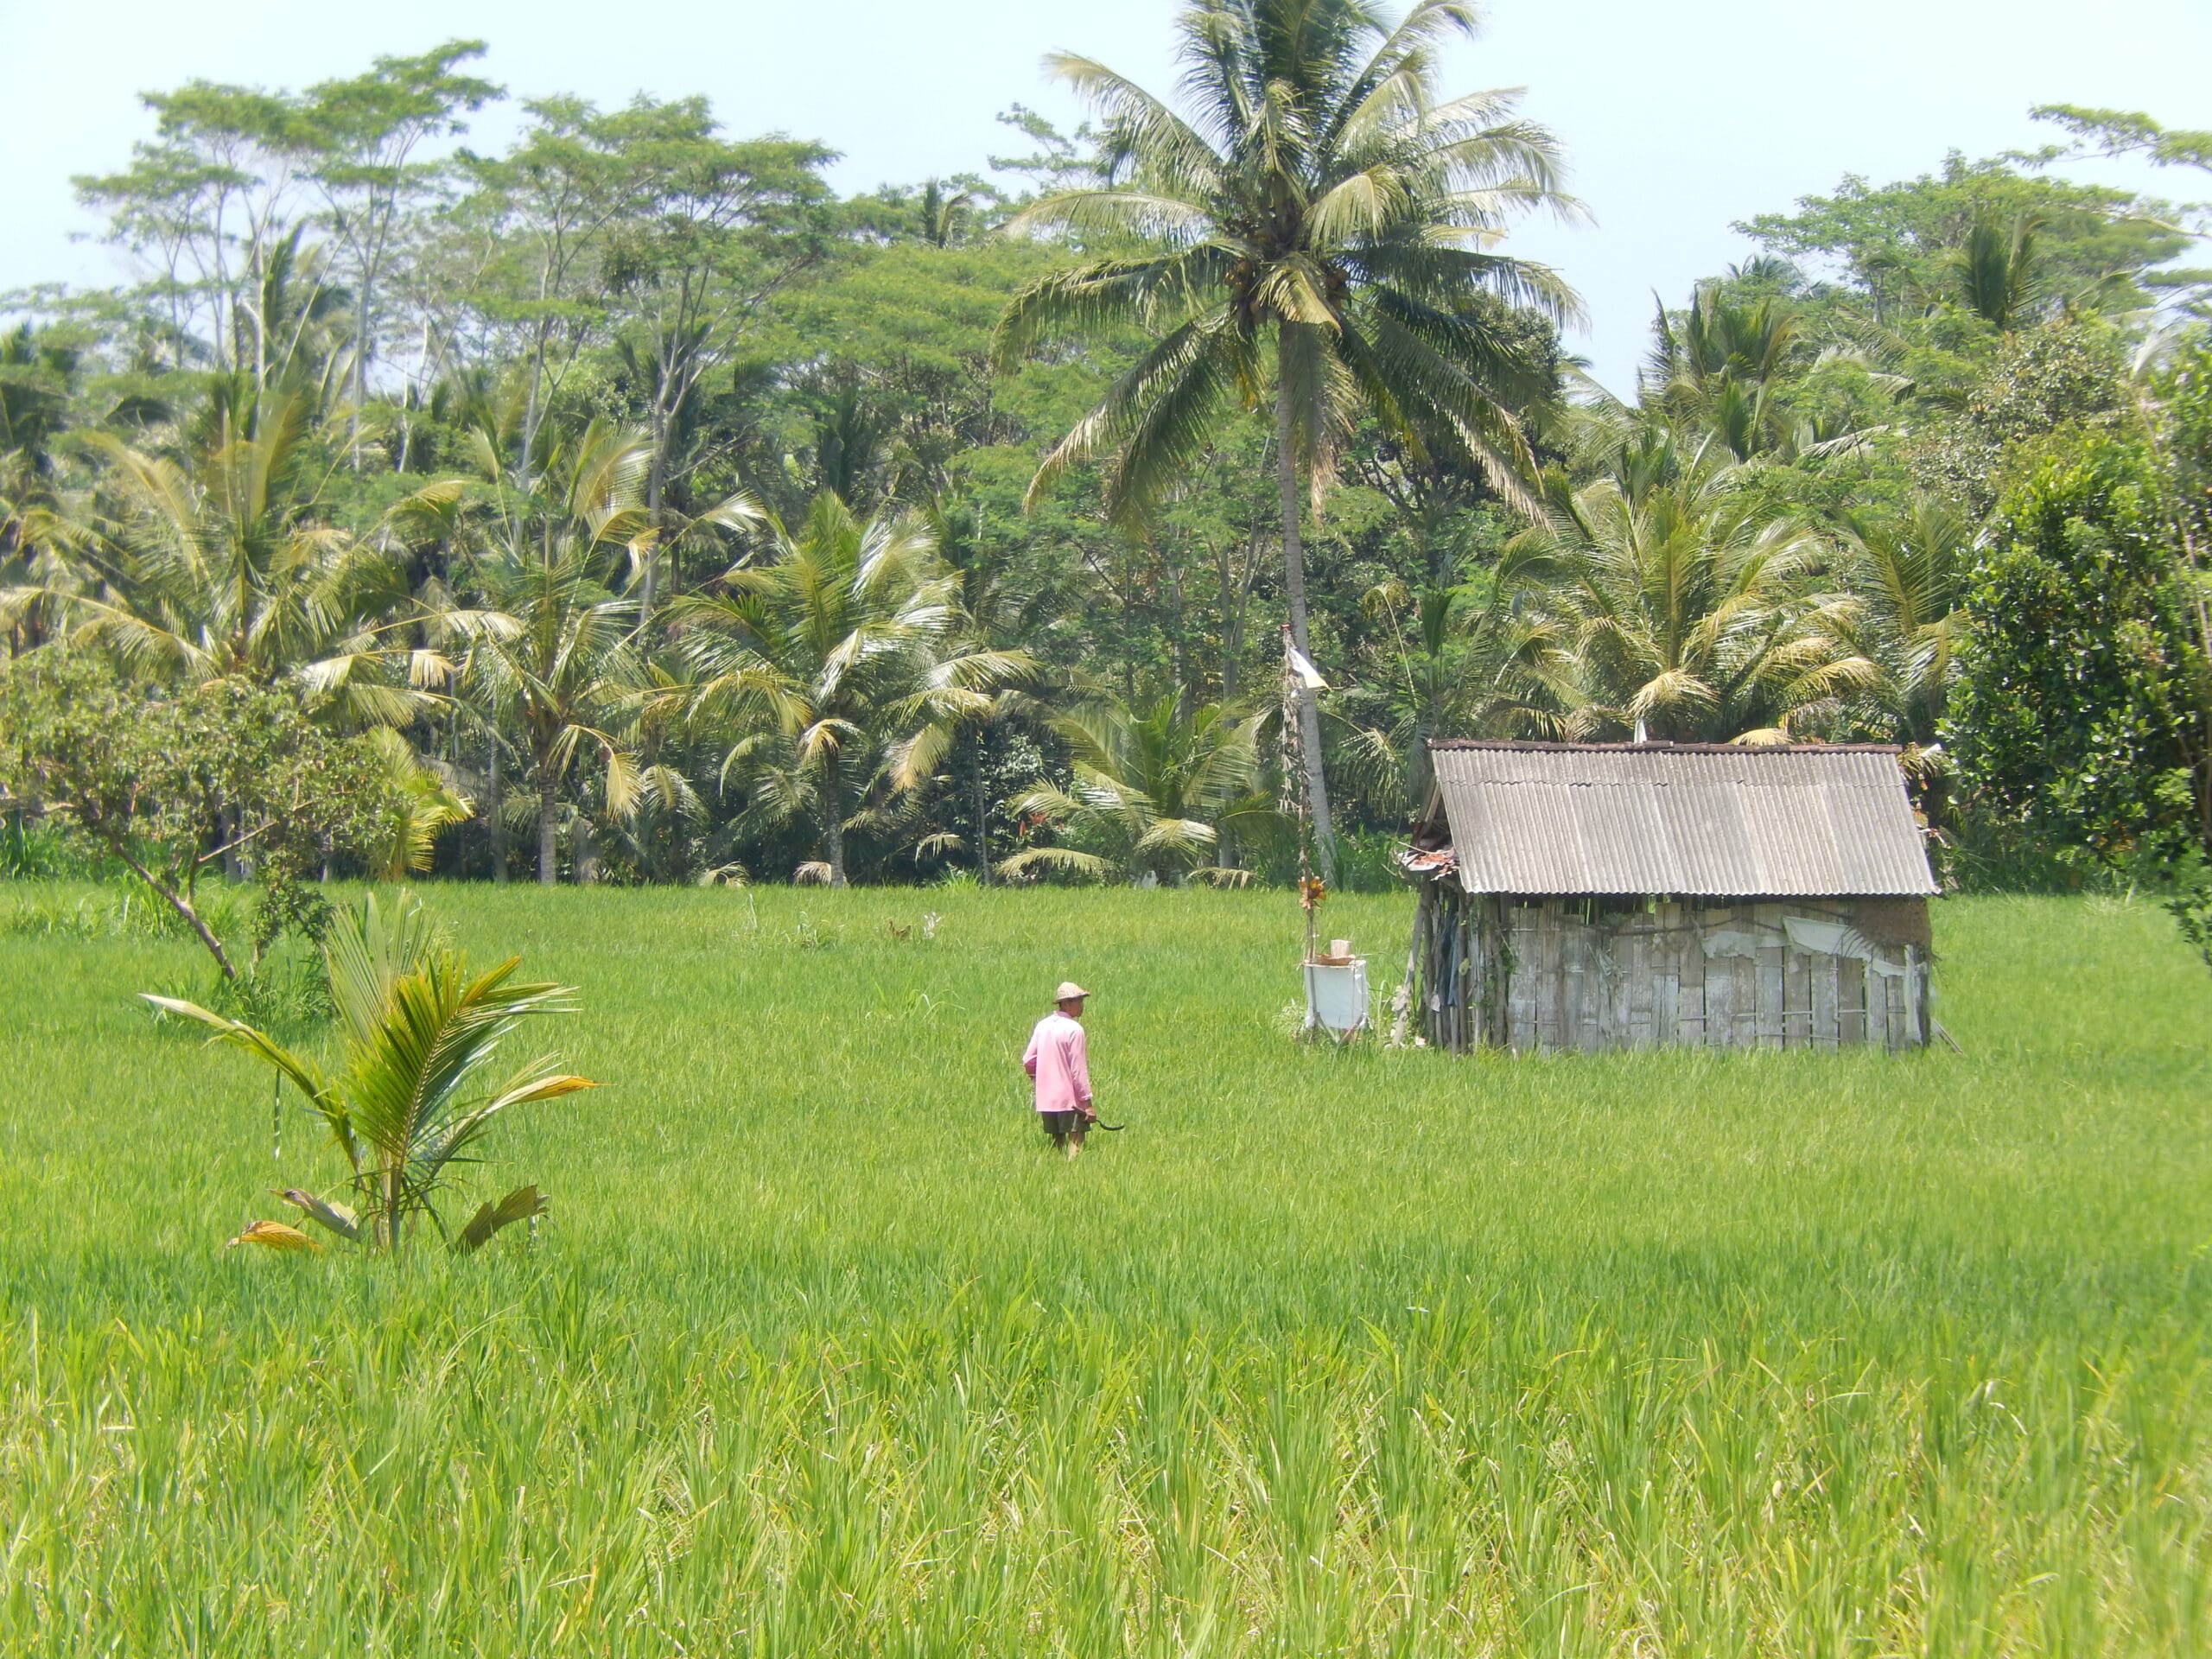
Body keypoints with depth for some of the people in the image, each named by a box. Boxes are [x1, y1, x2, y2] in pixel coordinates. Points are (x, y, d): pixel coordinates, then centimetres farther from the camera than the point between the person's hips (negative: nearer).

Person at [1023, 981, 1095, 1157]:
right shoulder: (1074, 1029, -12)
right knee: (1076, 1143, -7)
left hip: (1046, 1100, 7)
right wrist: (1087, 1104, -10)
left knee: (1057, 1144, 12)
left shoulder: (1042, 1025, 8)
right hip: (1070, 1099, -7)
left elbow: (1028, 1062, 11)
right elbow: (1078, 1070, -14)